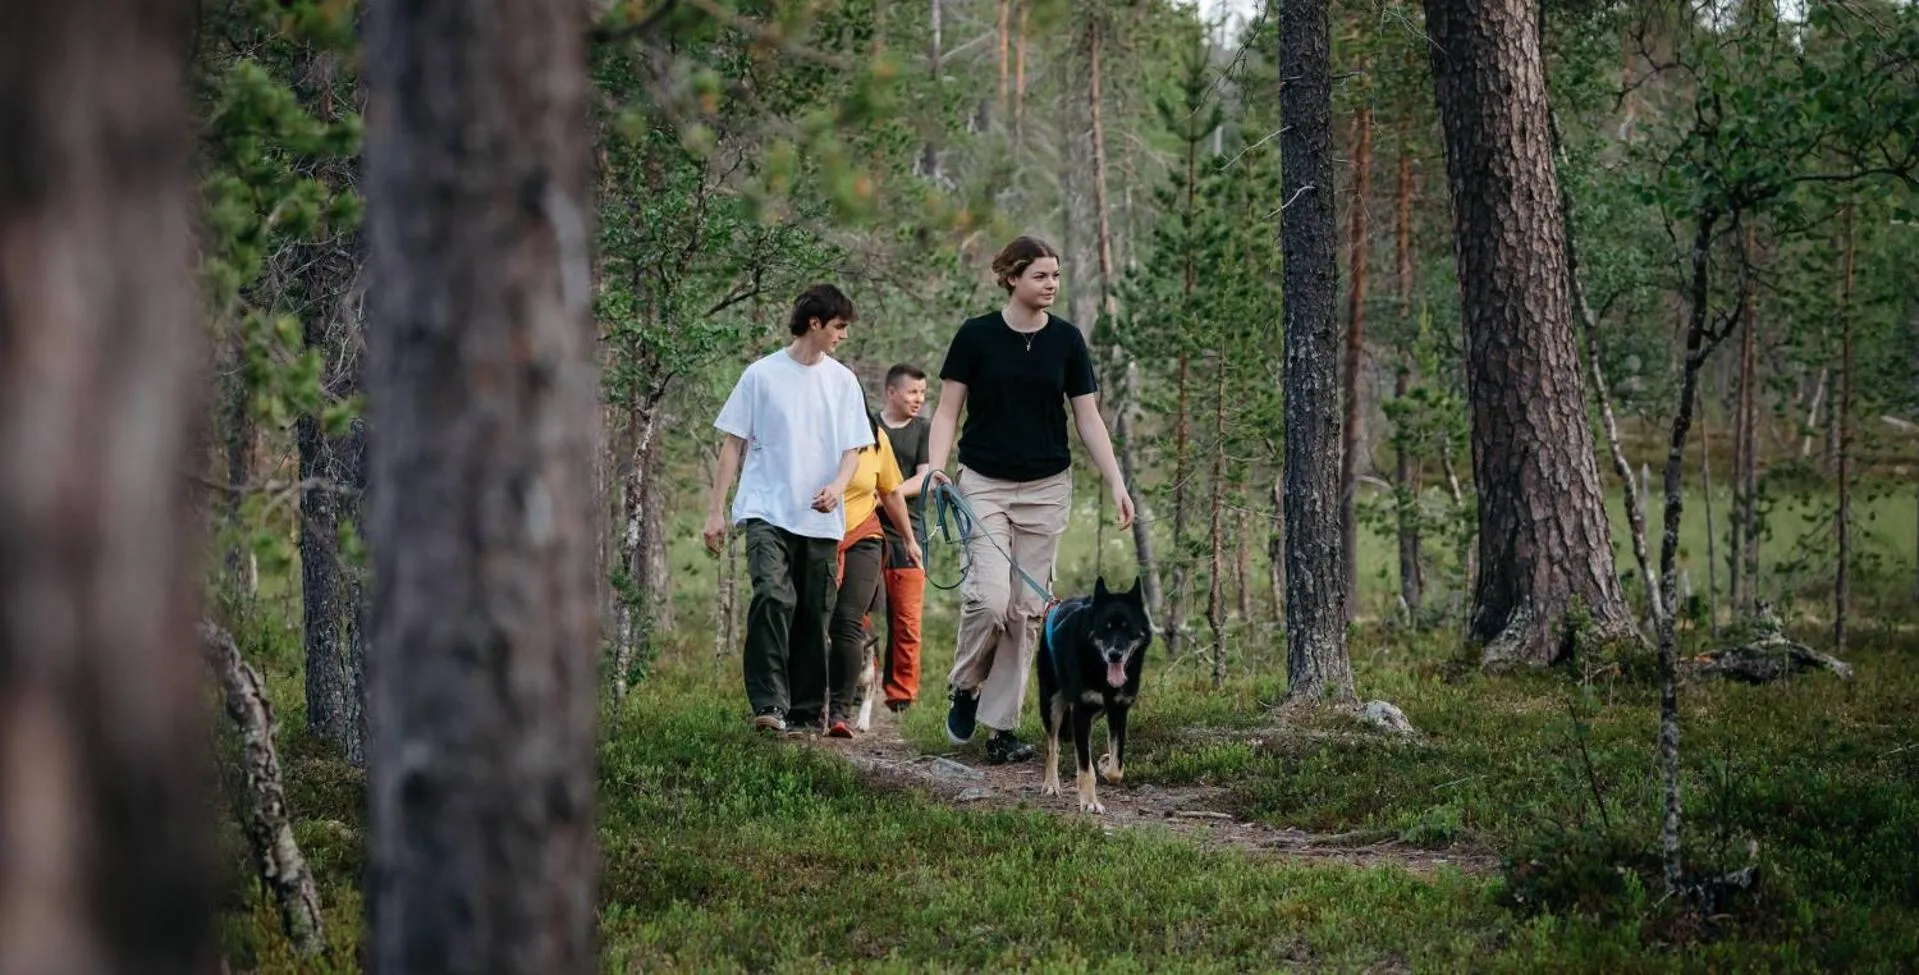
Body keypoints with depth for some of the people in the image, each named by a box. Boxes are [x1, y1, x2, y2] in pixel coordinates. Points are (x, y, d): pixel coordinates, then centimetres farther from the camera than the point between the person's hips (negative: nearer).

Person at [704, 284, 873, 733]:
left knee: (814, 613, 4)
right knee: (773, 598, -22)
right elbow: (734, 444, 5)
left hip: (821, 519, 4)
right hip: (768, 510, -4)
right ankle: (769, 702, -25)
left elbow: (853, 448, 11)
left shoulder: (842, 380, 11)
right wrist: (715, 510, 0)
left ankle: (805, 709, 12)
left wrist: (838, 485, -11)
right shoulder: (762, 375, 2)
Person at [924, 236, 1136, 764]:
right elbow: (948, 410, -2)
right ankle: (965, 688, 11)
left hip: (1047, 488, 3)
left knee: (1027, 608, 2)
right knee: (990, 597, -17)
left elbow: (1088, 418, 4)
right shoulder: (976, 336, -5)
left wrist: (1116, 483, -5)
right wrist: (936, 467, -18)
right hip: (985, 484, -3)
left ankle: (1002, 727, 8)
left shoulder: (1066, 340, 2)